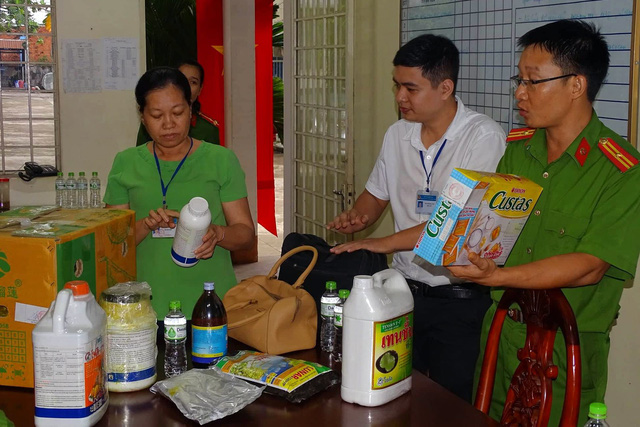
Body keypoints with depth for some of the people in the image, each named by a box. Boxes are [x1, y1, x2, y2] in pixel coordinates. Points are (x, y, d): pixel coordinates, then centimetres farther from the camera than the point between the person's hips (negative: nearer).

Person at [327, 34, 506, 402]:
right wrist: (357, 217, -1)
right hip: (405, 289, 6)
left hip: (460, 299, -6)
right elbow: (377, 193, 22)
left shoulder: (484, 137, -14)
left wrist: (384, 243, -20)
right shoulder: (397, 135, 8)